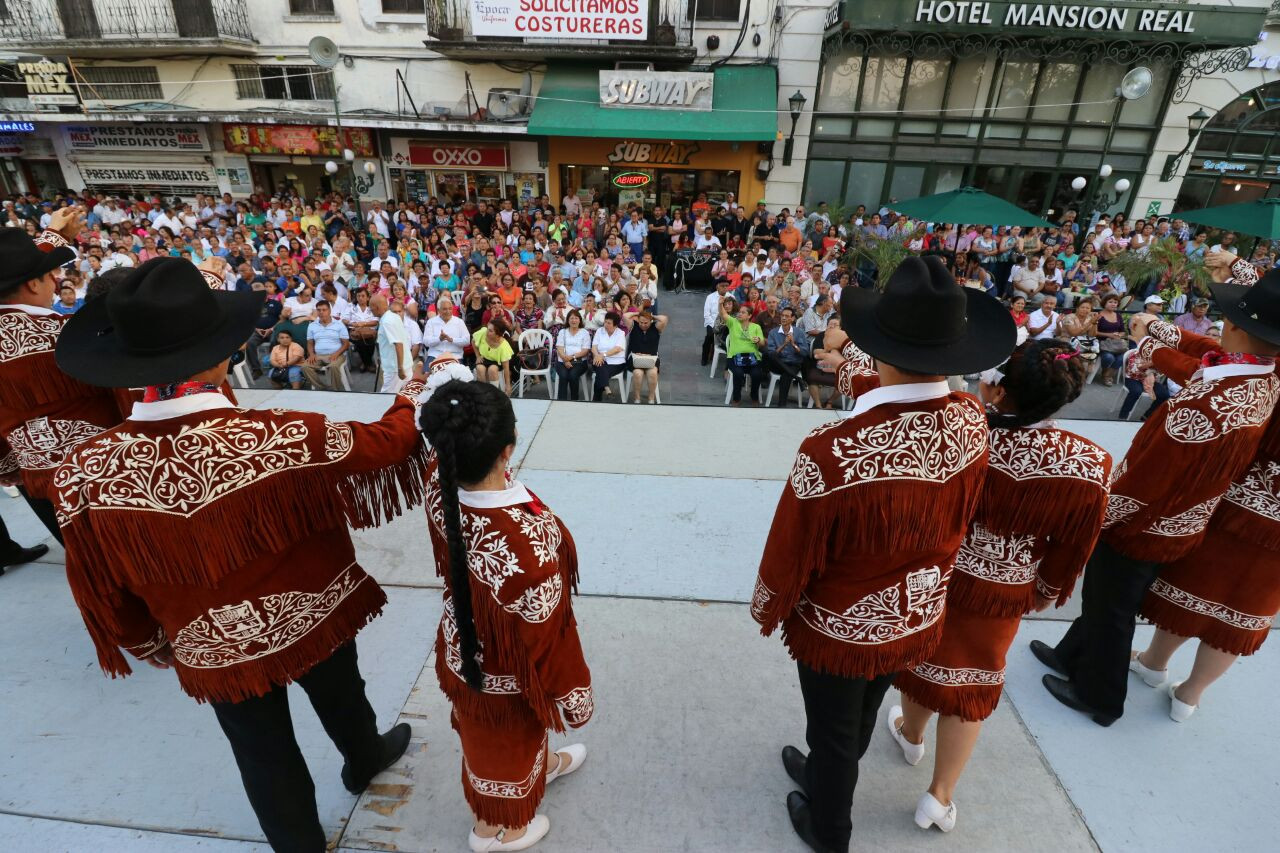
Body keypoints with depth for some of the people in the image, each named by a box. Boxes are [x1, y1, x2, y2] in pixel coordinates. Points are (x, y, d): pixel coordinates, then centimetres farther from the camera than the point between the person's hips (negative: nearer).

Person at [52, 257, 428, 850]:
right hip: (310, 618, -1)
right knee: (341, 699, 30)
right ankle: (365, 761, 60)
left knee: (262, 751, 25)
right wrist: (417, 392, 4)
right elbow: (386, 442, -15)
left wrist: (147, 642, 12)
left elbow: (100, 589, -7)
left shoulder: (85, 470, -22)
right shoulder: (282, 438, -33)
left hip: (213, 649, 2)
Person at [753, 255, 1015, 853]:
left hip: (840, 628, -5)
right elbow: (959, 520, -1)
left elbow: (791, 554, -22)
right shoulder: (971, 422, -19)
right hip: (917, 618, 5)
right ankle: (826, 777, 60)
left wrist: (767, 612, -5)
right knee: (861, 719, 31)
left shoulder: (833, 450, -37)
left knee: (833, 733, 23)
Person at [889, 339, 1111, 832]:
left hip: (933, 576, -1)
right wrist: (1044, 594, 11)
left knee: (923, 657, 24)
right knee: (975, 680, 20)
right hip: (1003, 594, 2)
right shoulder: (1091, 466, -18)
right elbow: (1073, 550, -5)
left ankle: (911, 735, 52)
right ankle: (940, 796, 33)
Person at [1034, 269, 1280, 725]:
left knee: (1111, 611, 14)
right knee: (1104, 597, 27)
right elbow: (1209, 361, 15)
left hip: (1141, 529, -8)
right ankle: (1073, 657, 49)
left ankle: (1097, 697, 37)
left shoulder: (1208, 404, -37)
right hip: (1175, 525, 8)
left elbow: (1143, 482, -30)